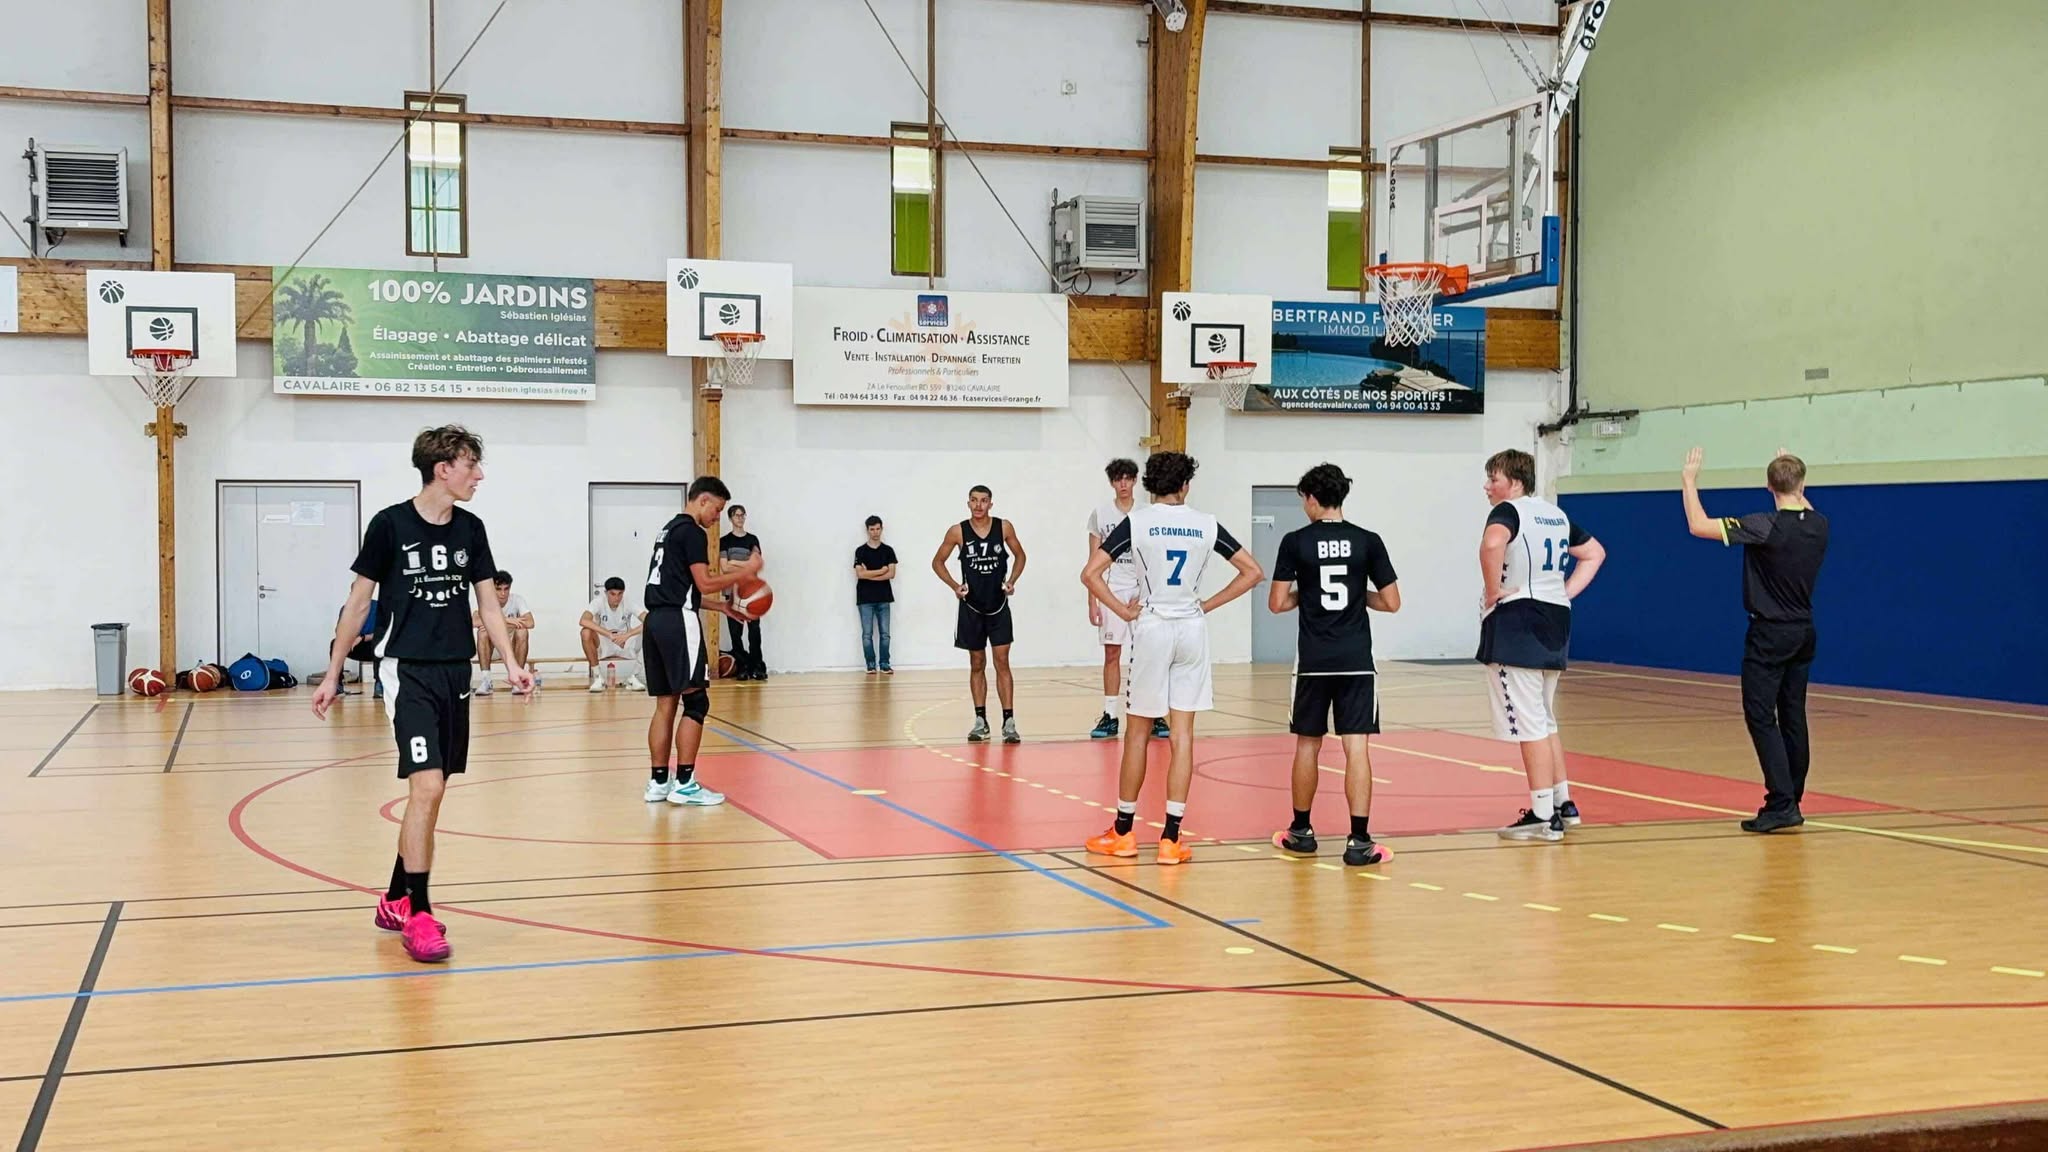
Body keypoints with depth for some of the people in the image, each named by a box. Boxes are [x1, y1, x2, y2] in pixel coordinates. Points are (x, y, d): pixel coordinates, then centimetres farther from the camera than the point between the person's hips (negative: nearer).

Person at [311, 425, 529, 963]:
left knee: (430, 794, 10)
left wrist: (511, 662, 0)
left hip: (455, 673, 6)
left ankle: (396, 900, 25)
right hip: (407, 671, -6)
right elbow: (358, 602, -1)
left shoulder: (470, 529, 6)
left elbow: (487, 601, 12)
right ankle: (417, 915, -9)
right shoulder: (389, 525, -8)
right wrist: (333, 674, 1)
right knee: (426, 788, -16)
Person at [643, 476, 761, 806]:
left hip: (657, 618, 10)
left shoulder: (669, 529, 22)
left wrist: (720, 606, 24)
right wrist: (746, 571, -3)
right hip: (678, 621, -10)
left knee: (665, 703, 11)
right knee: (696, 702, -7)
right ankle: (684, 784, -7)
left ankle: (658, 782, 12)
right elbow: (705, 583, -13)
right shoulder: (693, 531, -7)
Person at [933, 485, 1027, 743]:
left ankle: (1009, 722, -6)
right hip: (972, 607, 0)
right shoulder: (958, 532, -5)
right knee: (977, 665, 7)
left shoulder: (1004, 527, -2)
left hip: (999, 605, 0)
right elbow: (937, 562, 6)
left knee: (1002, 663, -5)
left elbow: (1020, 555, 12)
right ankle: (980, 720, 14)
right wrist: (954, 585, -9)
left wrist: (1012, 581, -4)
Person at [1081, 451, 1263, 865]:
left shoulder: (1136, 522, -4)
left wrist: (1124, 611, -2)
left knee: (1138, 733, 8)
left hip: (1151, 628, -2)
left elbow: (1091, 573, -10)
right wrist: (1208, 605, 7)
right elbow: (1253, 572, 7)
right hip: (1193, 630, 2)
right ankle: (1171, 839, 1)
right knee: (1182, 734, 2)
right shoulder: (1206, 525, 3)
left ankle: (1123, 831, 16)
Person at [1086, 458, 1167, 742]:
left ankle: (1155, 716, 2)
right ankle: (1110, 716, 7)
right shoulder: (1100, 515, 4)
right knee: (1111, 655, 2)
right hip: (1112, 591, 0)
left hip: (1143, 591, 0)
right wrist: (1092, 602, -1)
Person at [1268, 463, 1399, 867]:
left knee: (1308, 745, 14)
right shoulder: (1368, 541, 0)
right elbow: (1391, 603, 2)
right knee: (1356, 747, -3)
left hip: (1313, 662, 0)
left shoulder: (1295, 542, -3)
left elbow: (1277, 603, -3)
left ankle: (1301, 831, 25)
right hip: (1356, 661, 0)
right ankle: (1359, 840, -9)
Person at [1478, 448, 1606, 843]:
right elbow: (1595, 553, 27)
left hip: (1515, 621, -9)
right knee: (1544, 721, 20)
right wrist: (1567, 592, 18)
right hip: (1554, 618, 9)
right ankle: (1563, 802, 25)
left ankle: (1543, 816, -1)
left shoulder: (1508, 511, -10)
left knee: (1529, 724, -4)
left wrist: (1493, 591, -19)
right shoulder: (1556, 514, 16)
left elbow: (1492, 543, -32)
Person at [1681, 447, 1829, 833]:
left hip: (1770, 634, -7)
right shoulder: (1819, 525, 1)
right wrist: (1794, 473, 39)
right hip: (1804, 631, 7)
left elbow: (1699, 526, -19)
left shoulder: (1766, 526, -20)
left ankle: (1781, 804, -13)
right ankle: (1791, 802, 18)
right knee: (1792, 718, 12)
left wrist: (1689, 481, -7)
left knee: (1760, 716, -6)